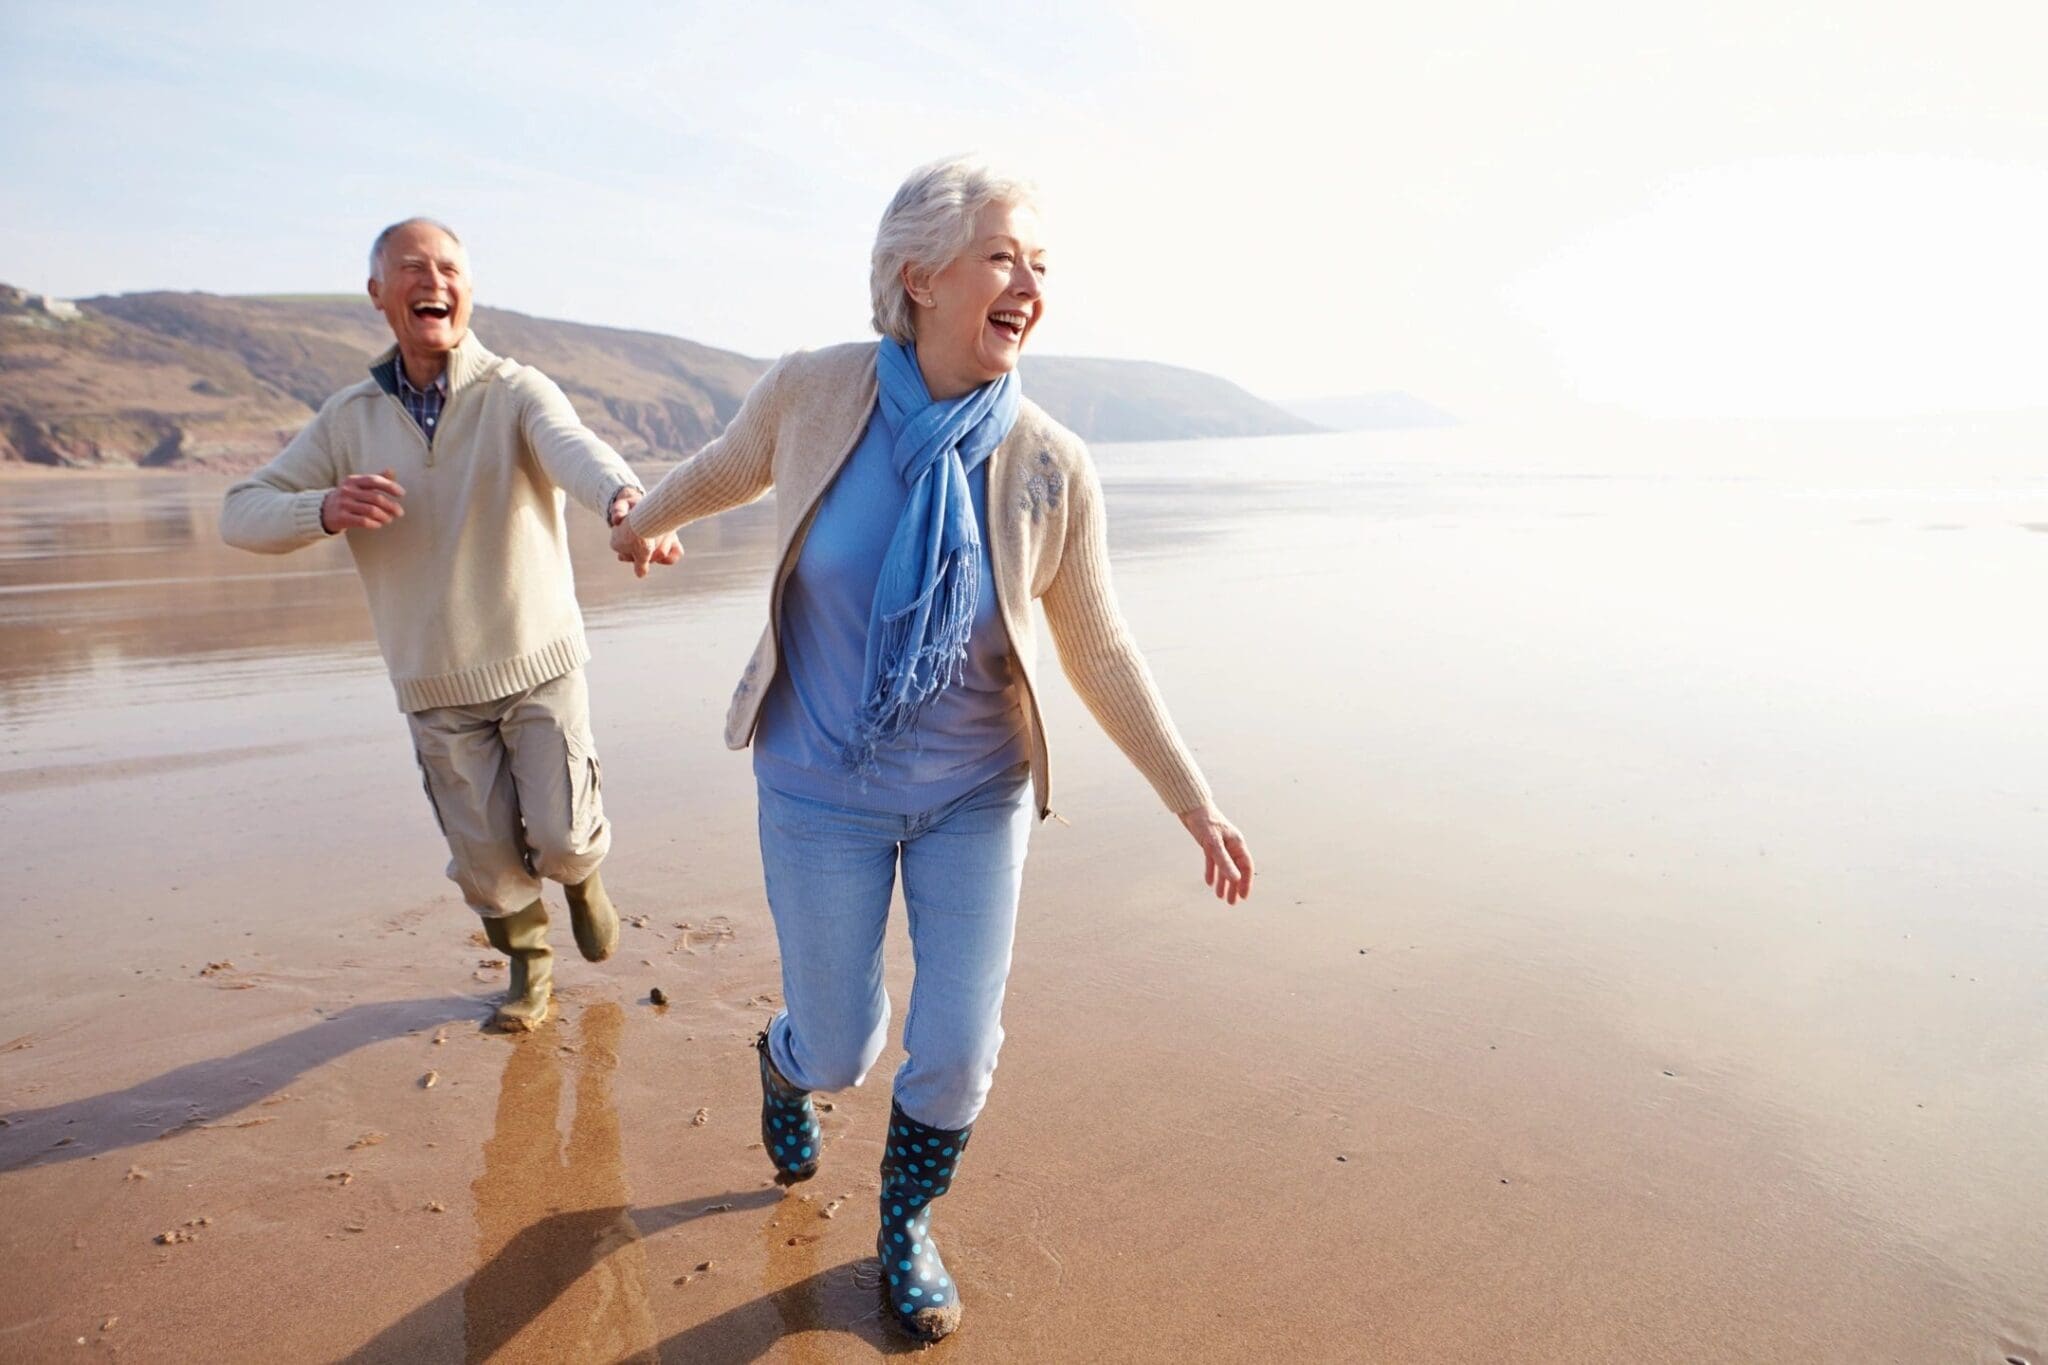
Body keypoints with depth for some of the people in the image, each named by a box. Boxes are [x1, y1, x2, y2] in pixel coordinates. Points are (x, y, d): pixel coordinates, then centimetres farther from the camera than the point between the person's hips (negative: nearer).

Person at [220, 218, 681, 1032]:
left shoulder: (516, 392, -10)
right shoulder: (349, 419, 0)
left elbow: (572, 448, -34)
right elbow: (241, 514, -3)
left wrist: (626, 500, -58)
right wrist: (325, 510, -26)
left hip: (540, 665, -2)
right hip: (436, 686, 3)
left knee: (561, 838, -4)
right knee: (487, 859, 10)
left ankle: (584, 875, 34)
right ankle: (528, 964, 38)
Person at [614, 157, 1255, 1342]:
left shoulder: (1051, 468, -17)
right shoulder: (813, 392, -17)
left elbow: (1100, 653, -6)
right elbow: (730, 466, 6)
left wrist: (1197, 805, -4)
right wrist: (647, 517, 27)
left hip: (977, 793, 1)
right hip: (824, 787, 0)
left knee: (957, 1052, 4)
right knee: (841, 1048, 10)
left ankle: (907, 1232, 38)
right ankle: (788, 1063, 52)